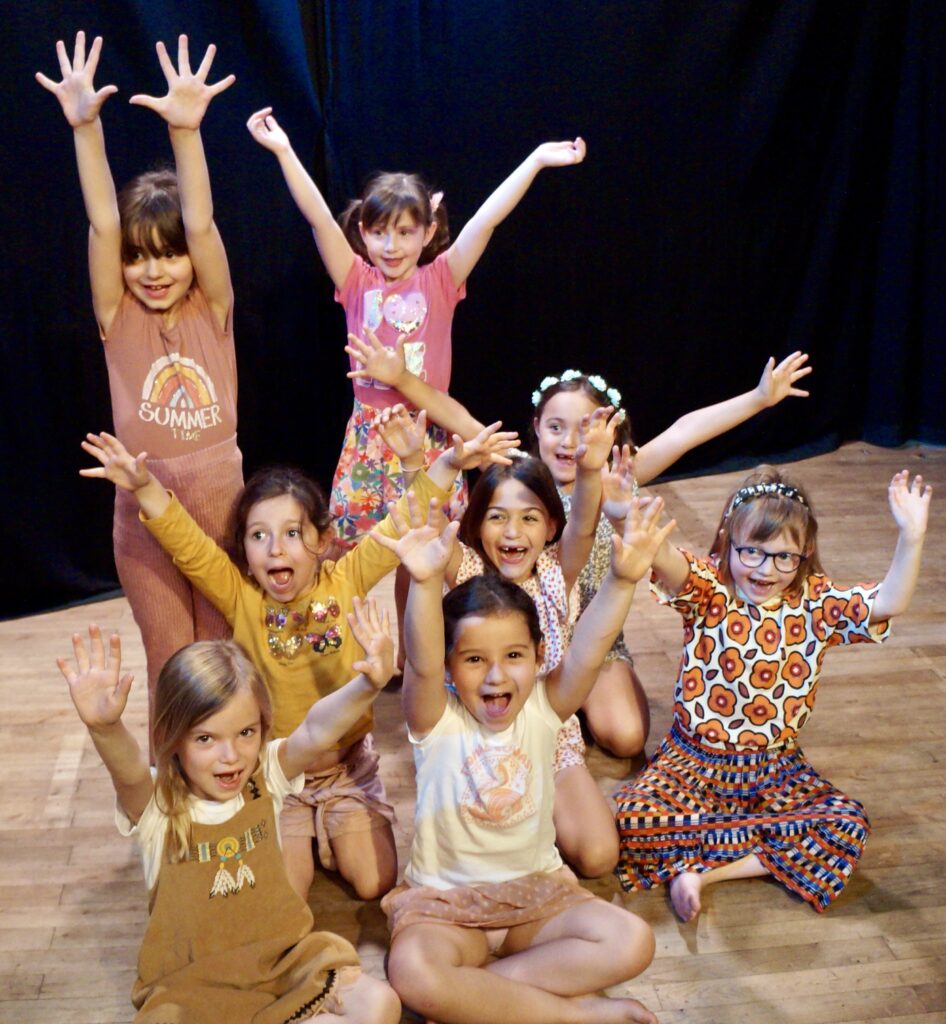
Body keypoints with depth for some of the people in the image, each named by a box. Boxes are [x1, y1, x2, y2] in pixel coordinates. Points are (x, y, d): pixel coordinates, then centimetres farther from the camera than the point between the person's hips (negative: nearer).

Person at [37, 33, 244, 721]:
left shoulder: (212, 312, -4)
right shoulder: (120, 320, -3)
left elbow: (199, 225, -19)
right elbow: (103, 226, -15)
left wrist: (186, 130, -33)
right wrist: (86, 127, -27)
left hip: (221, 502, 0)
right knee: (170, 667, 9)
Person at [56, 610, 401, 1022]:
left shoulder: (265, 777, -5)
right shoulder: (156, 804, -12)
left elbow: (315, 732, -23)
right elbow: (129, 771, -34)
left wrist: (367, 686, -43)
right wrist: (105, 728, -58)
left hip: (282, 958, 2)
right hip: (189, 982, -2)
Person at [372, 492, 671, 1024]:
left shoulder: (542, 710, -6)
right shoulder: (437, 722, -13)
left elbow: (587, 654, -24)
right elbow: (422, 666, -33)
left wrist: (622, 580, -41)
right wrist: (426, 583, -52)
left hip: (538, 892, 3)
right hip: (446, 902, -2)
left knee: (631, 942, -20)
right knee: (413, 973, -34)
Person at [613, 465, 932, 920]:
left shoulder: (814, 605, -3)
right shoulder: (707, 592, -10)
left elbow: (888, 604, -16)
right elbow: (664, 562, -32)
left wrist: (911, 538, -31)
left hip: (775, 772, 3)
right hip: (693, 762, -2)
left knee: (848, 826, -21)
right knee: (628, 821, -25)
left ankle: (702, 868, -14)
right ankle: (769, 849, -11)